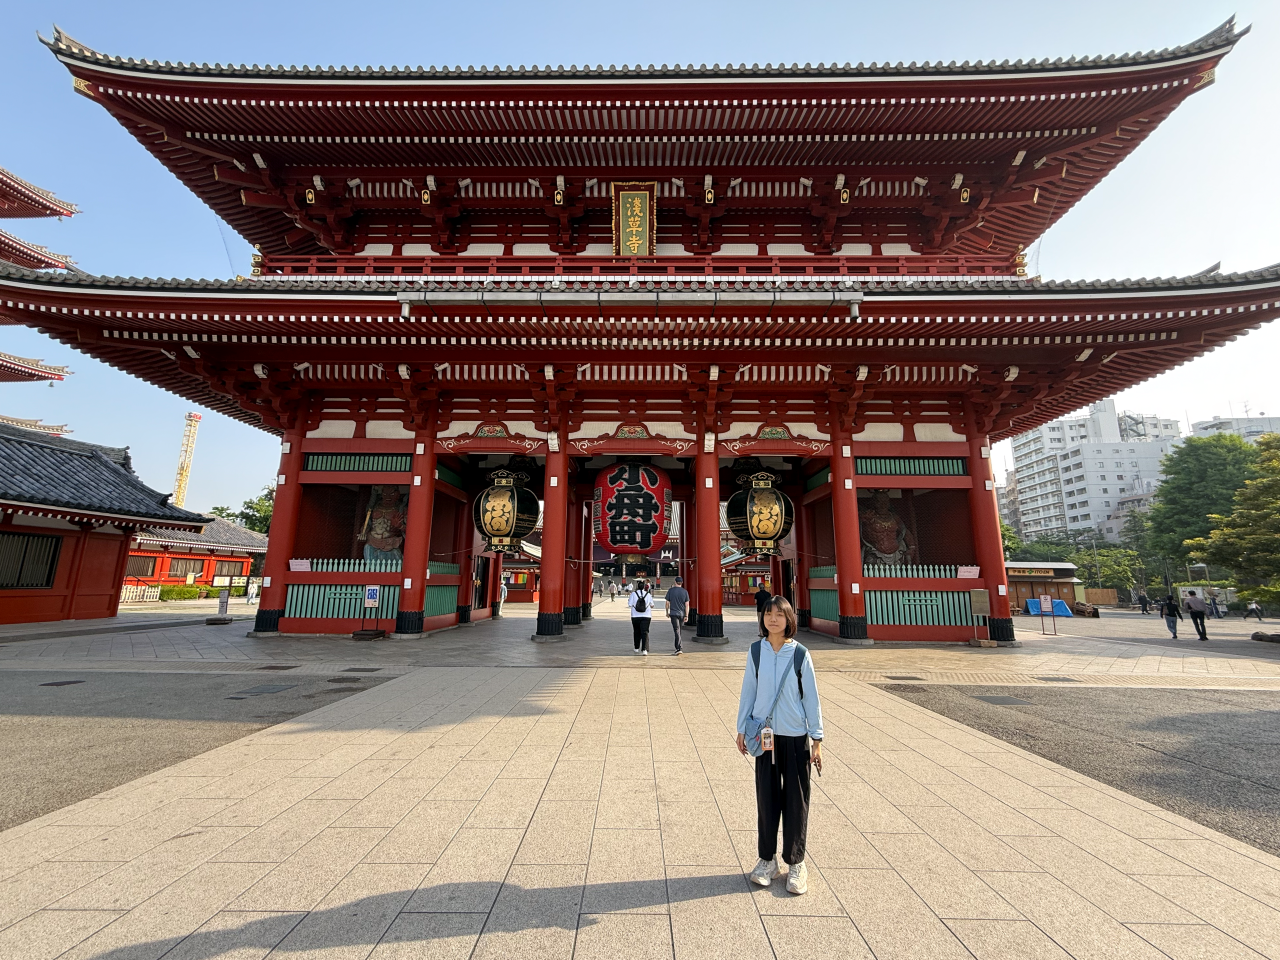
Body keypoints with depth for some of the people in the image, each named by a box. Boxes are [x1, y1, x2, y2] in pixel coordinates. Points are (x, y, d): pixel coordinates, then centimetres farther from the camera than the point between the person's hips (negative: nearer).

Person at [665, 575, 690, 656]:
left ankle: (679, 649, -15)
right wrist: (686, 615, -1)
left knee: (677, 631, -6)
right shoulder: (685, 591, 0)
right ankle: (677, 647, 28)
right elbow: (687, 605, -3)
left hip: (673, 613, -2)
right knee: (678, 630, 18)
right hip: (682, 614, 2)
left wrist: (667, 612, 11)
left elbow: (667, 603, -1)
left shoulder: (670, 590, -3)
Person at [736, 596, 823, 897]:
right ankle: (767, 859, 28)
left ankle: (796, 863, 26)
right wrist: (742, 730, 5)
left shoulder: (800, 654, -8)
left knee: (796, 799, 8)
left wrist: (817, 739, -1)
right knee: (766, 797, 11)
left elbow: (811, 697, -2)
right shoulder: (756, 651, -4)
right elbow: (748, 691, 3)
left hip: (795, 737, -1)